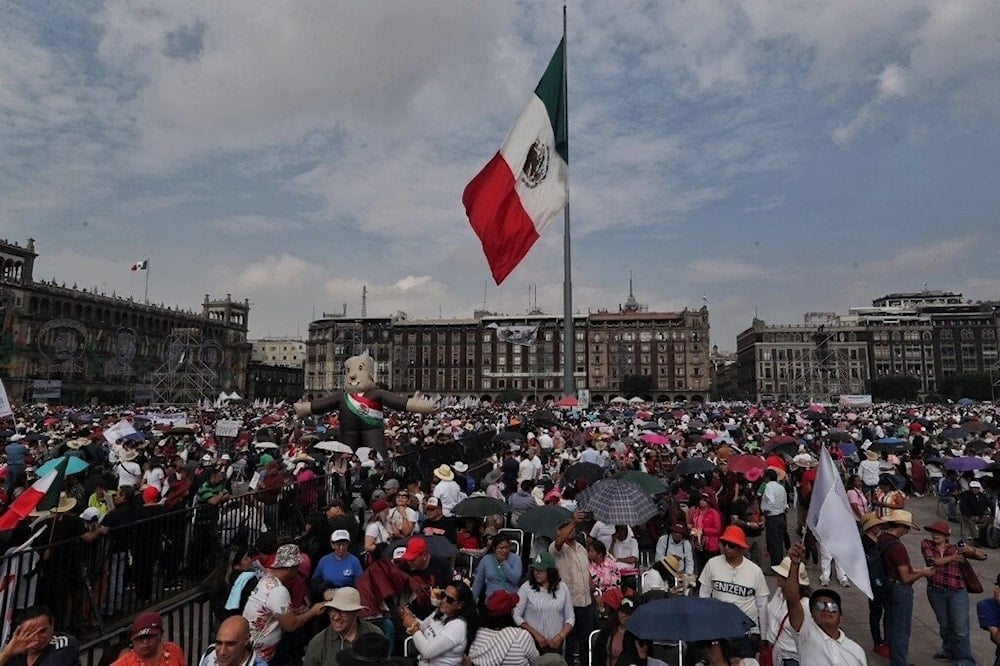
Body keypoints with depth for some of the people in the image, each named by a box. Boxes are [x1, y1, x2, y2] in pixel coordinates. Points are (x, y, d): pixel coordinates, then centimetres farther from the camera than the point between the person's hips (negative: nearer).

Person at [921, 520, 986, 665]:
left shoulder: (956, 549, 2)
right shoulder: (926, 544, 0)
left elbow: (983, 556, 0)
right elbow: (932, 561, -15)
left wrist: (972, 550, -20)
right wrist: (953, 557, -12)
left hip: (957, 592, -1)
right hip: (936, 591, 1)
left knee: (960, 629, -1)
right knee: (944, 625, 18)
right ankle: (949, 651, 38)